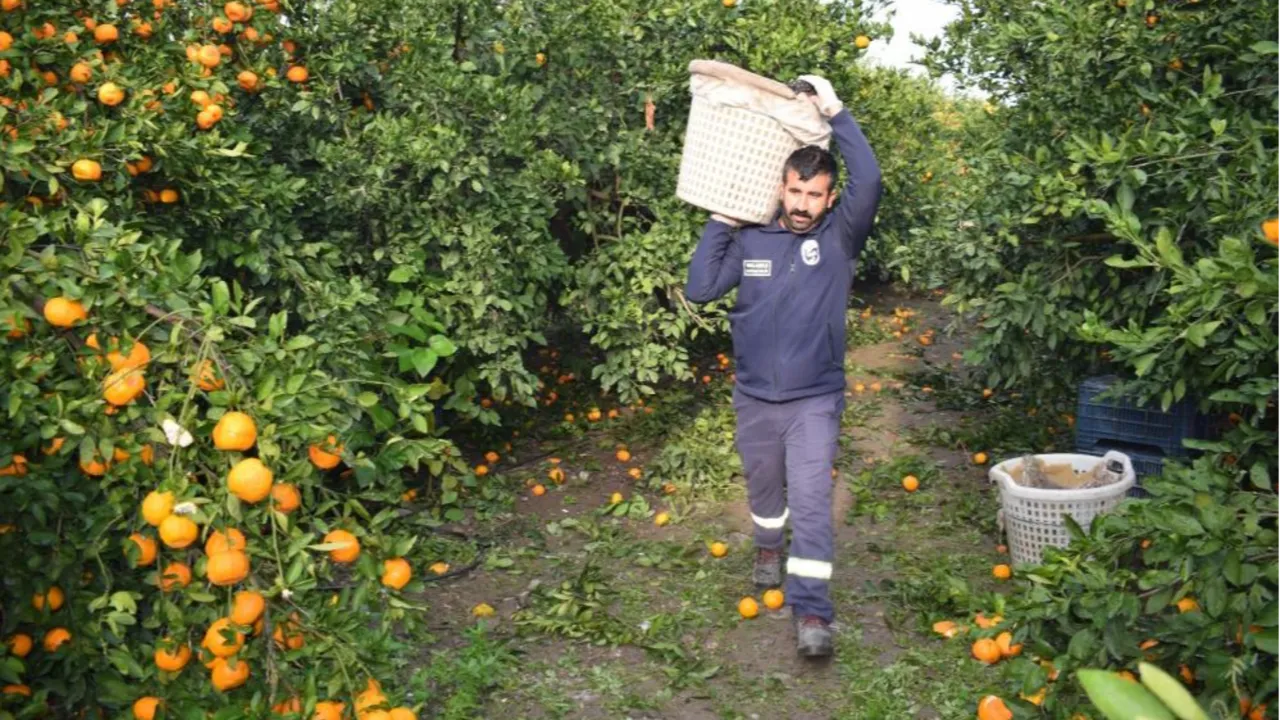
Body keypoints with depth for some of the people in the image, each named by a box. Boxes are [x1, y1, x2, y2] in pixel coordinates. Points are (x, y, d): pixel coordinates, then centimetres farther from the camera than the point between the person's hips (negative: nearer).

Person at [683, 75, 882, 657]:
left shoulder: (840, 237, -7)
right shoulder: (750, 240, -2)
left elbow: (869, 181, -22)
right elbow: (699, 289, -7)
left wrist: (835, 113, -20)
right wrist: (719, 224, -11)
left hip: (815, 400, -3)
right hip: (754, 397, 3)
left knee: (812, 503, -10)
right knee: (764, 489, 22)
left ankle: (812, 612, -7)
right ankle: (769, 548, 51)